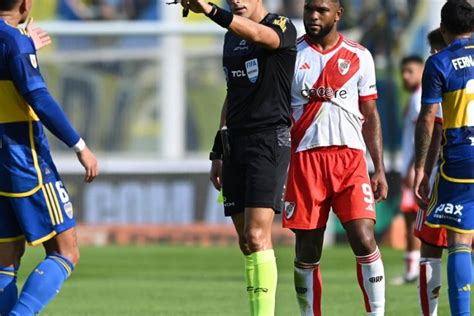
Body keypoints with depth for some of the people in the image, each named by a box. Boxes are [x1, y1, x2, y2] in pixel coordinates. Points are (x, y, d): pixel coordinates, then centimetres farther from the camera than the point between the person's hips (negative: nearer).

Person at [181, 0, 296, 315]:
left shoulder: (282, 28, -6)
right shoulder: (232, 36, 17)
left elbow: (257, 34, -30)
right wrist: (218, 153, 20)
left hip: (270, 139, -7)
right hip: (235, 144, 7)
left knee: (257, 236, -16)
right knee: (246, 240, 4)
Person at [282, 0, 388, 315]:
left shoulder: (359, 57, 9)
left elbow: (371, 116, 13)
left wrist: (380, 170, 6)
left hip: (350, 158, 0)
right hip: (304, 159, 0)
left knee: (364, 239, -14)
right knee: (307, 250, 1)